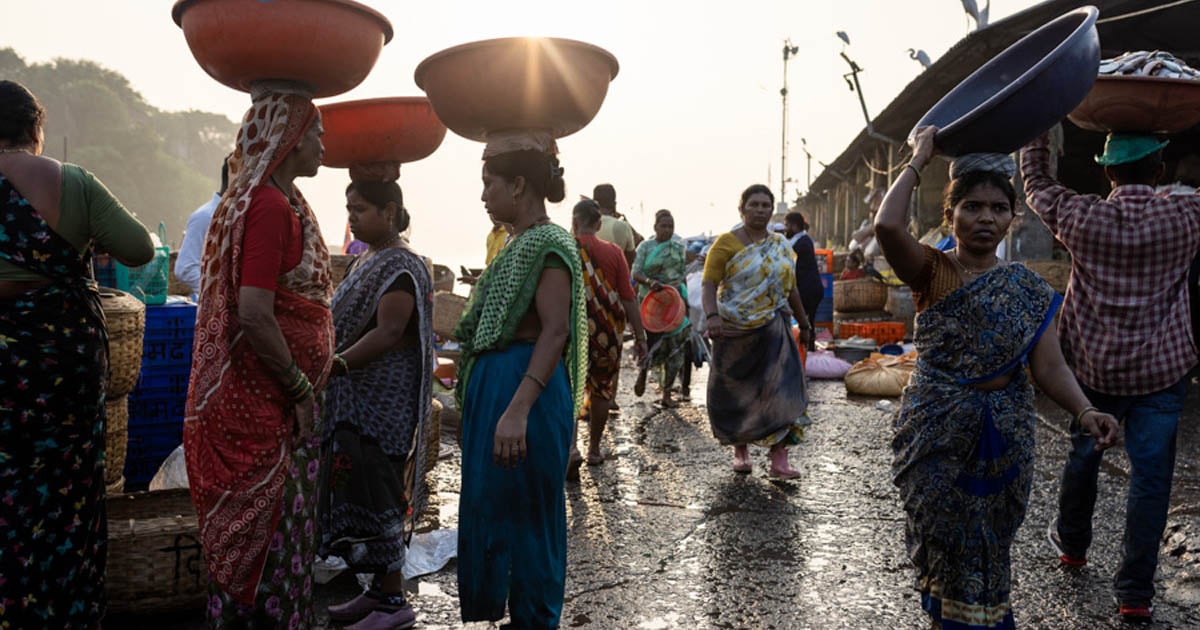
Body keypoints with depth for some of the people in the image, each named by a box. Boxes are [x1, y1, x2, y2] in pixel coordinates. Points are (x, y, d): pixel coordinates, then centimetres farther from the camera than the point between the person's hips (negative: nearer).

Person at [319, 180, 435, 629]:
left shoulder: (401, 265, -12)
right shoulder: (367, 261, 16)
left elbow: (388, 333, -22)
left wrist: (336, 365, -28)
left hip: (383, 402, -9)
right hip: (357, 399, 9)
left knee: (377, 491, -6)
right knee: (359, 489, 11)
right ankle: (380, 588, 22)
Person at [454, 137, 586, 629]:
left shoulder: (548, 244, -14)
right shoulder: (519, 244, 15)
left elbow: (555, 331, -23)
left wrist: (518, 410, -29)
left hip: (524, 387, -10)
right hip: (492, 385, 10)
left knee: (523, 513, 1)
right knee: (487, 505, 17)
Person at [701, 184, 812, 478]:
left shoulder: (781, 245, 12)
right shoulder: (726, 243, -3)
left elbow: (791, 289, 20)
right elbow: (709, 283, -12)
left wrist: (804, 324, 23)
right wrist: (712, 315, -28)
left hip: (772, 330, 3)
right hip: (734, 331, -3)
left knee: (781, 388, -7)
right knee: (735, 393, 6)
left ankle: (779, 459, -6)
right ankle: (740, 451, 24)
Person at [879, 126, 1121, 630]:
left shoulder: (1027, 287, 2)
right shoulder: (932, 272, -7)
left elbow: (1049, 365, -6)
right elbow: (887, 226, -27)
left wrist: (1084, 411, -25)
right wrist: (918, 159, -17)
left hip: (1004, 437, 2)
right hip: (936, 432, -2)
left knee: (988, 545, 15)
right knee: (942, 541, 10)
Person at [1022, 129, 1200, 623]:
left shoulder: (1080, 218, -10)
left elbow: (1035, 183, 8)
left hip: (1094, 366, 2)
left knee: (1083, 454, 21)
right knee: (1150, 475, 3)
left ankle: (1072, 544, 42)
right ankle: (1135, 593, 6)